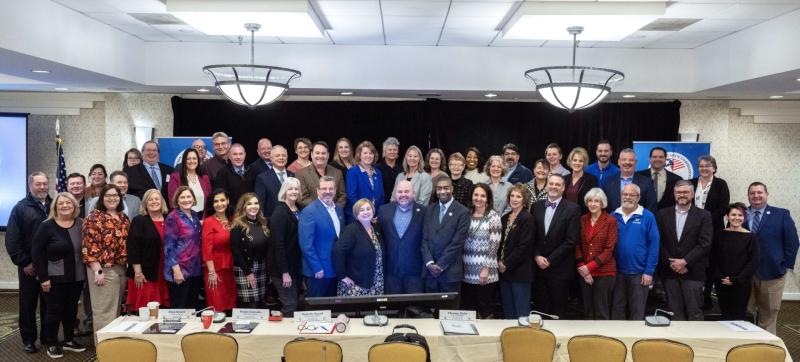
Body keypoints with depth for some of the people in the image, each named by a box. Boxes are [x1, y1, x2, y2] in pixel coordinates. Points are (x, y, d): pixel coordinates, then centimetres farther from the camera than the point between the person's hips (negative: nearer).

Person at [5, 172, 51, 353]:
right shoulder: (21, 208, -2)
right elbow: (11, 239, -6)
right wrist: (23, 262, -10)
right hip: (29, 266, -2)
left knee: (49, 303, 10)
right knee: (28, 303, 7)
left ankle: (47, 335, 22)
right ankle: (28, 339, 17)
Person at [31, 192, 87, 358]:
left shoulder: (81, 224, 2)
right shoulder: (47, 226, -10)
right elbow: (36, 252, -10)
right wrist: (43, 277, -13)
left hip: (77, 277, 4)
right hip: (55, 278, -4)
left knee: (72, 309, 13)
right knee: (54, 310, 4)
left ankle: (69, 340, 28)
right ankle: (52, 344, 18)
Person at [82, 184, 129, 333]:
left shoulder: (123, 217, 13)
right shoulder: (94, 217, -8)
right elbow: (89, 247, -14)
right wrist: (98, 270, -20)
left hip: (121, 269, 7)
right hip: (104, 269, -7)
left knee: (116, 309, 14)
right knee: (104, 310, -4)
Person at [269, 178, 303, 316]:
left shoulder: (299, 211, 9)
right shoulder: (280, 212, -14)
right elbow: (278, 244, -19)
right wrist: (284, 272, -21)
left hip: (296, 266, 7)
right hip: (283, 268, -7)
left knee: (294, 303, 13)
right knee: (290, 306, -5)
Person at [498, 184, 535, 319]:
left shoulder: (527, 219, -9)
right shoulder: (505, 218, 13)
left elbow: (524, 246, -15)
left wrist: (506, 264, -12)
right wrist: (499, 261, 1)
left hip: (520, 272, -7)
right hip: (505, 272, 7)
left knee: (521, 313, -1)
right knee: (508, 313, 13)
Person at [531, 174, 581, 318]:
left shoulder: (573, 209, -4)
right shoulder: (536, 206, 9)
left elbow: (572, 240, -9)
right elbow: (531, 236, 9)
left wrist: (550, 260, -11)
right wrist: (537, 256, -6)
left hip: (560, 269, -3)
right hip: (539, 267, 3)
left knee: (557, 312, 2)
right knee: (540, 310, 6)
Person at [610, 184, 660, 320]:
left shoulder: (647, 217, -5)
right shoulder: (614, 216, 4)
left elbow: (654, 244, -7)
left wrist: (649, 272, -11)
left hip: (639, 273, -3)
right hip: (617, 272, 3)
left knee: (637, 312, 9)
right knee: (617, 310, 12)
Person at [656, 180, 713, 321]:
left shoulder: (703, 216, 2)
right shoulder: (663, 214, 8)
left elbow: (705, 244, -6)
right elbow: (659, 242, 2)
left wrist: (684, 261, -12)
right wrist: (672, 263, -7)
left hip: (693, 272, -2)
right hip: (669, 272, 2)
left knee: (694, 314, 0)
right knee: (675, 314, 5)